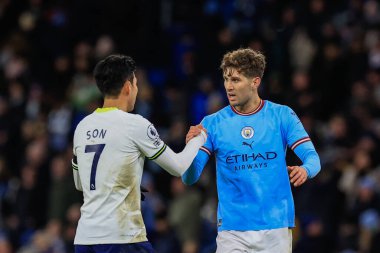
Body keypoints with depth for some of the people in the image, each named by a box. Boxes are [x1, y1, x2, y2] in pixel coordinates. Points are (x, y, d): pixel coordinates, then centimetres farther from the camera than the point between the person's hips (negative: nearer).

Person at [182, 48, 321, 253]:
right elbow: (189, 178, -2)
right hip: (232, 230, 0)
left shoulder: (283, 115, 2)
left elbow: (312, 157, -3)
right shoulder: (213, 123, 2)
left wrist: (305, 170, -27)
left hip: (276, 228, 0)